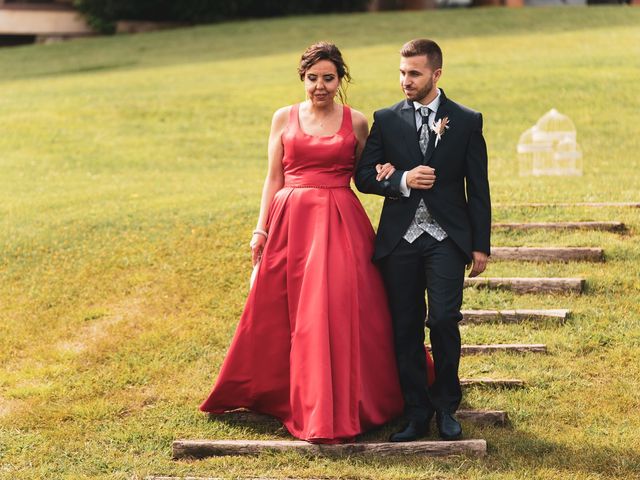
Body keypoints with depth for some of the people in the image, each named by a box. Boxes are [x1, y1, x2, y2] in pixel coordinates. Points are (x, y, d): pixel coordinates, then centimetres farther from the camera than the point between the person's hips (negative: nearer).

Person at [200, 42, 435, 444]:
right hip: (291, 220, 1)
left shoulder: (356, 122, 6)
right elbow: (274, 179, 8)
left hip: (341, 223, -1)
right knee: (281, 314, 5)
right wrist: (261, 229, 3)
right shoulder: (284, 119, 7)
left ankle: (342, 406, 2)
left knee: (341, 312, -7)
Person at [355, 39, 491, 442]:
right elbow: (364, 176, 6)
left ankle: (446, 405, 7)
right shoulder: (386, 120, 8)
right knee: (406, 329, 4)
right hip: (399, 239, 2)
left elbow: (478, 189, 4)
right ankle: (417, 413, 13)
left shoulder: (467, 121, 4)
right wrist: (402, 180, -13)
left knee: (444, 320, -13)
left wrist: (480, 245, 0)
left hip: (446, 238, -2)